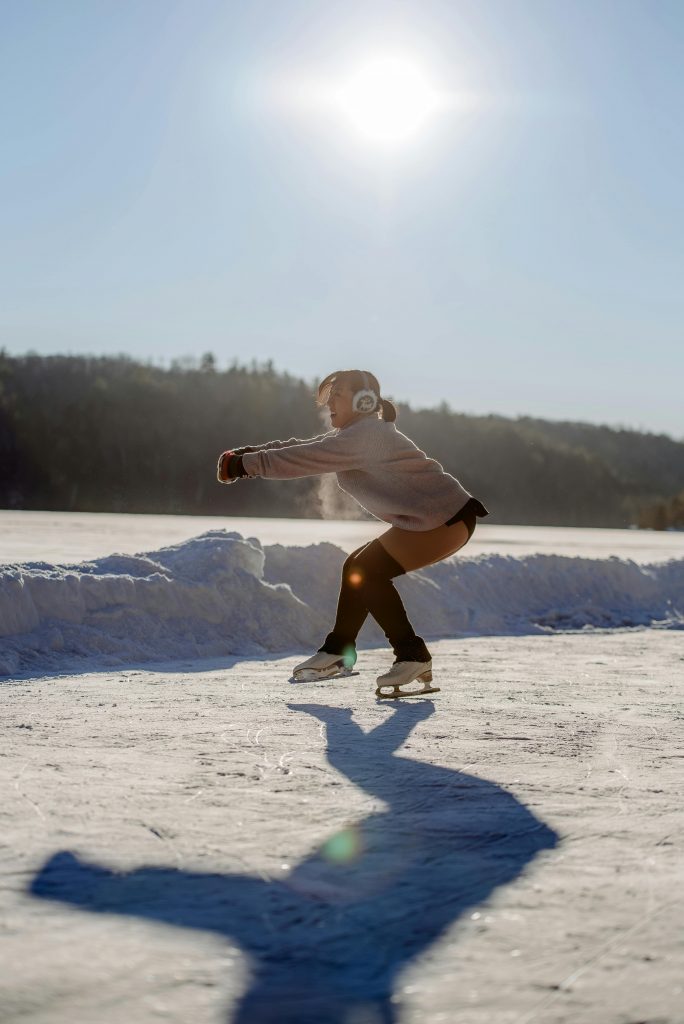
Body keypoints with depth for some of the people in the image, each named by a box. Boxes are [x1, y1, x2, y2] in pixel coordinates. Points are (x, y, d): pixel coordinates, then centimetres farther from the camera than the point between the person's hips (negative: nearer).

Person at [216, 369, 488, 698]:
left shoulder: (366, 434, -19)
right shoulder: (355, 434, 13)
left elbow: (303, 459, -22)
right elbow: (301, 447, 12)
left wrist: (245, 464, -16)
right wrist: (247, 453, 2)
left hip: (447, 518, -10)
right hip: (431, 519, 10)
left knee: (369, 572, -11)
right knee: (358, 566, 11)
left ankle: (414, 659, -4)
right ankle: (338, 652, 21)